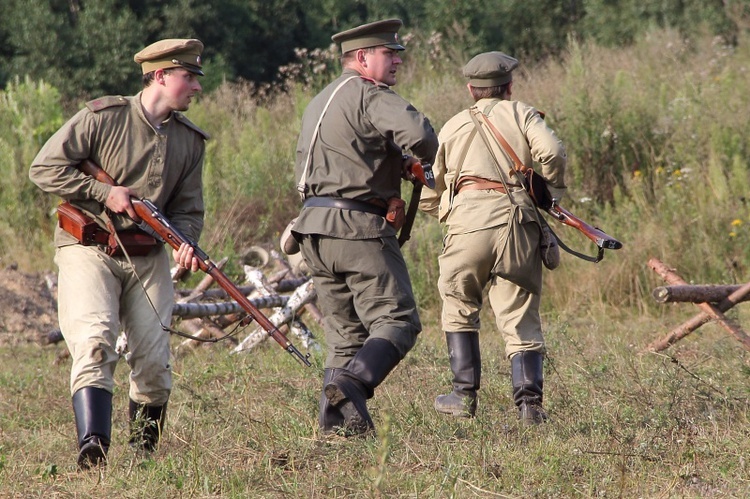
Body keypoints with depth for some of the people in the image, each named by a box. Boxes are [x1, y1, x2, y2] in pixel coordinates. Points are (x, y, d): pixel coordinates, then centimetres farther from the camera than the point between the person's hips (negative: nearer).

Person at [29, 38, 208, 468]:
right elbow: (45, 169, -9)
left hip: (148, 259, 5)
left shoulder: (190, 139, 9)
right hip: (88, 250, -5)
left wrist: (185, 242, -11)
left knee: (154, 360, -2)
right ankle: (93, 449, -32)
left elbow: (188, 208, 11)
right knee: (94, 342, -23)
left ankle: (144, 453, 18)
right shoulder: (103, 117, -8)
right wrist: (105, 192, -15)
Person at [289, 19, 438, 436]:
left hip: (315, 229, 9)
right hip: (359, 228, -9)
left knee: (346, 333, 11)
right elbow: (418, 133, -25)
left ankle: (339, 419, 2)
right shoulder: (370, 96, -8)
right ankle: (352, 382, -28)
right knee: (397, 320, -9)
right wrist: (425, 159, -1)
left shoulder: (319, 102, 22)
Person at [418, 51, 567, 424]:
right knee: (521, 319, 4)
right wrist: (550, 193, 11)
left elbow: (427, 193, 24)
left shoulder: (453, 126, 23)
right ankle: (529, 401, -8)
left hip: (468, 216, 0)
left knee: (459, 309, 18)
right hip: (518, 220, 0)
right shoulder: (522, 114, 16)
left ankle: (465, 396, 12)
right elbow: (552, 152, -4)